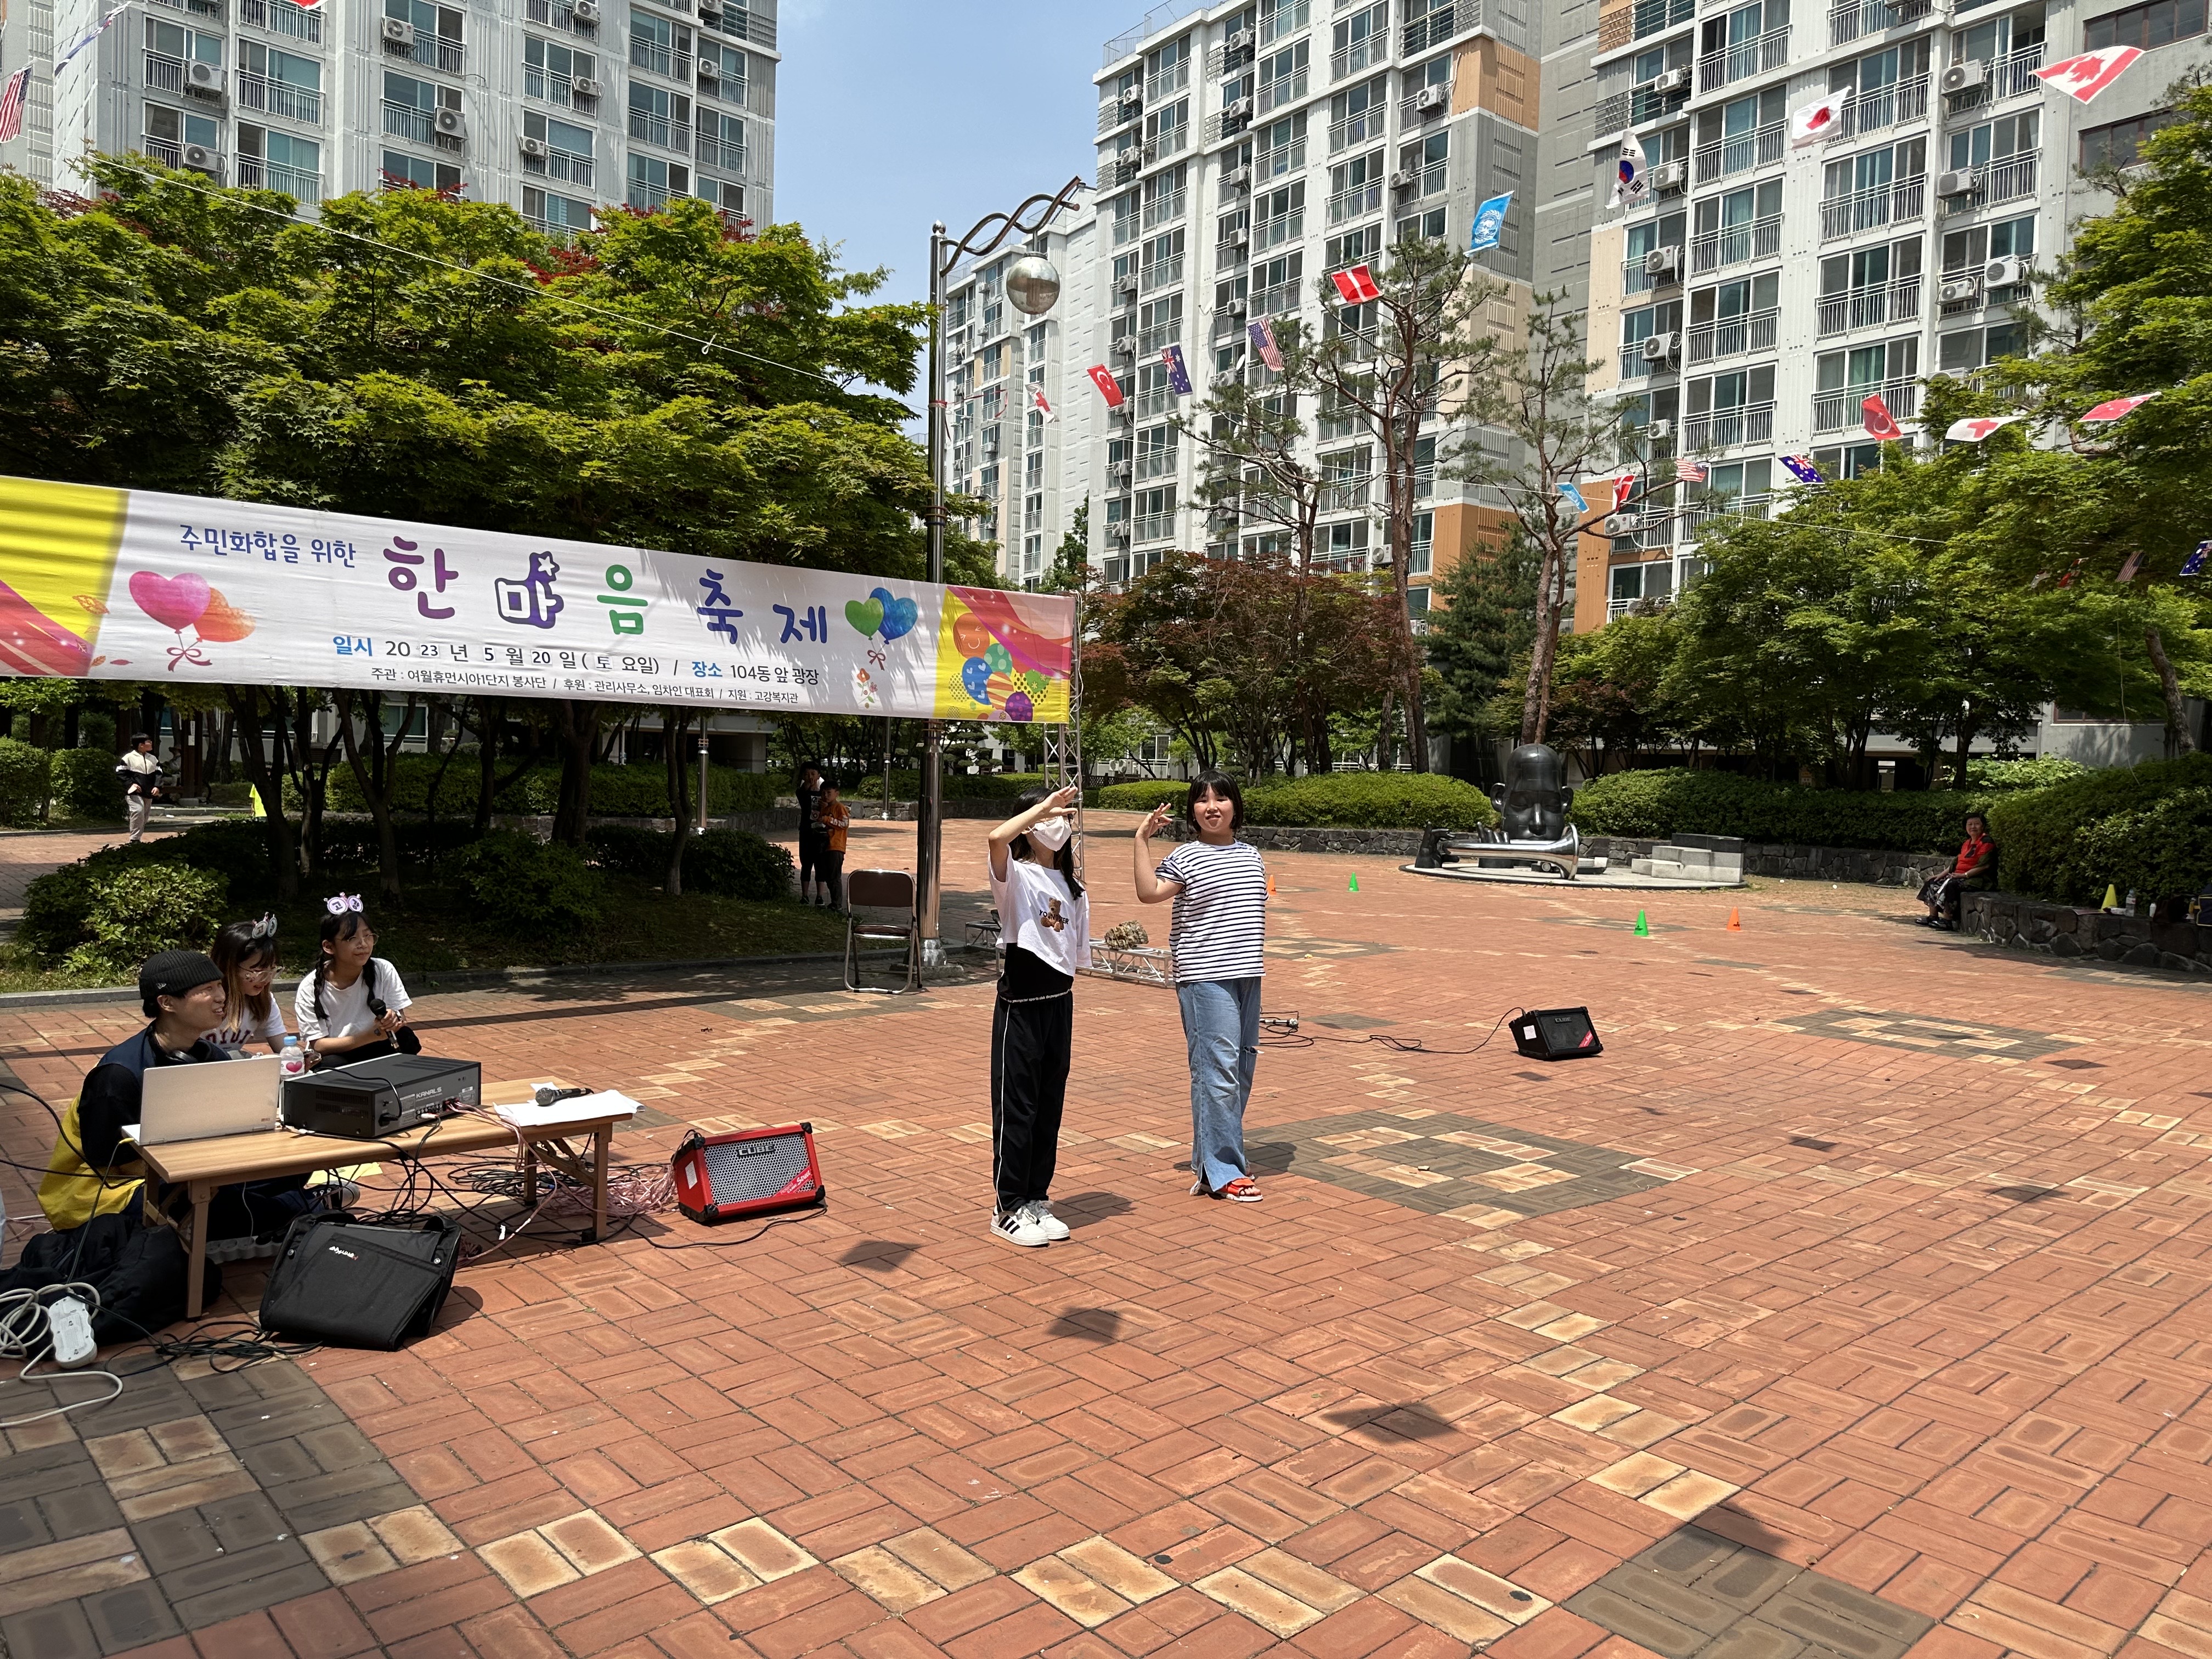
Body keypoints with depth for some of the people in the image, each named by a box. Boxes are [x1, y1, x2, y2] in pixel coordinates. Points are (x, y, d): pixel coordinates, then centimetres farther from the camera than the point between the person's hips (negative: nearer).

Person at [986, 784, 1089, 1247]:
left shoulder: (1072, 886, 11)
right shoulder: (1017, 875, -7)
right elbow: (997, 837, -30)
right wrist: (1044, 806, -23)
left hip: (1059, 1001, 6)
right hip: (1020, 1004, -6)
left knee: (1050, 1106, 12)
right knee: (1016, 1107, 1)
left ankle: (1037, 1199, 24)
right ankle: (1008, 1209, 12)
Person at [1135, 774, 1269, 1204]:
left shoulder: (1251, 855, 14)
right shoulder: (1186, 858, -4)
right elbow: (1149, 893, -19)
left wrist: (1259, 958, 17)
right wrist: (1142, 840, -19)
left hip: (1247, 976, 7)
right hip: (1206, 978, -7)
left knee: (1242, 1068, 11)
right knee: (1217, 1070, -8)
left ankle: (1210, 1161, 23)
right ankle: (1222, 1173, 0)